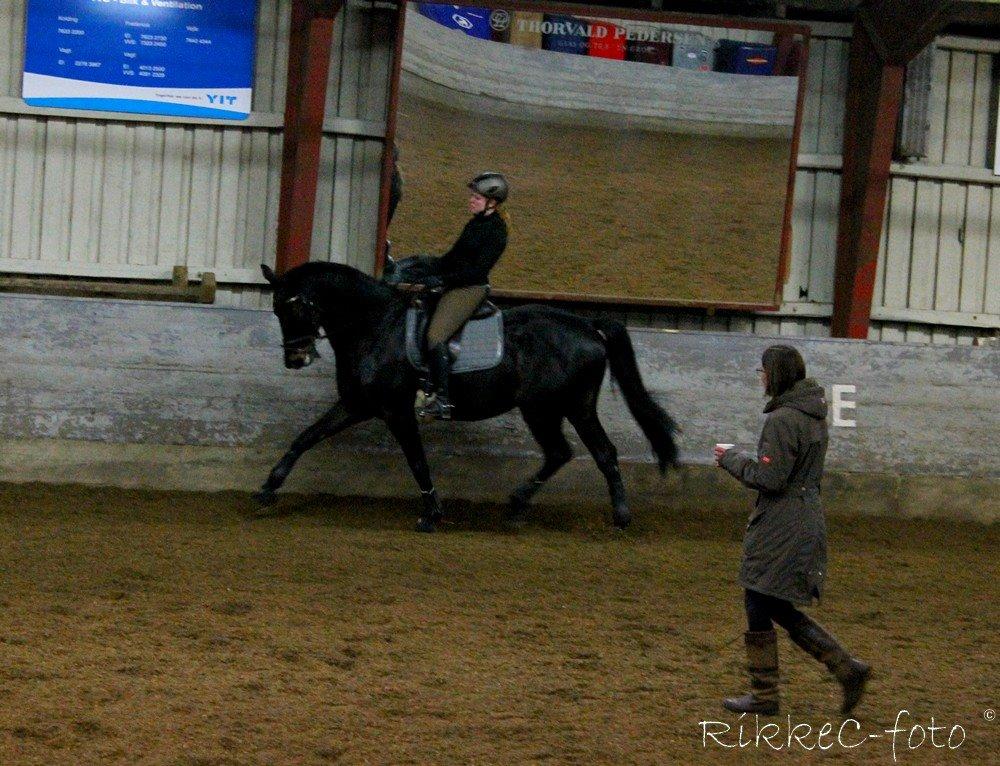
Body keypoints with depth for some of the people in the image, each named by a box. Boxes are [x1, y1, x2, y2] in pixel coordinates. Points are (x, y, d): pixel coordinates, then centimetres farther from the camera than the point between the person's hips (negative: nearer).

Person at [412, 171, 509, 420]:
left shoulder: (496, 232, -16)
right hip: (453, 283, 10)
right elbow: (455, 254, 20)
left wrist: (442, 279, -22)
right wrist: (432, 271, 10)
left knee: (436, 335, -20)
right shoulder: (478, 222, 12)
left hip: (470, 288, -10)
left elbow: (478, 269, -21)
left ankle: (441, 400, -19)